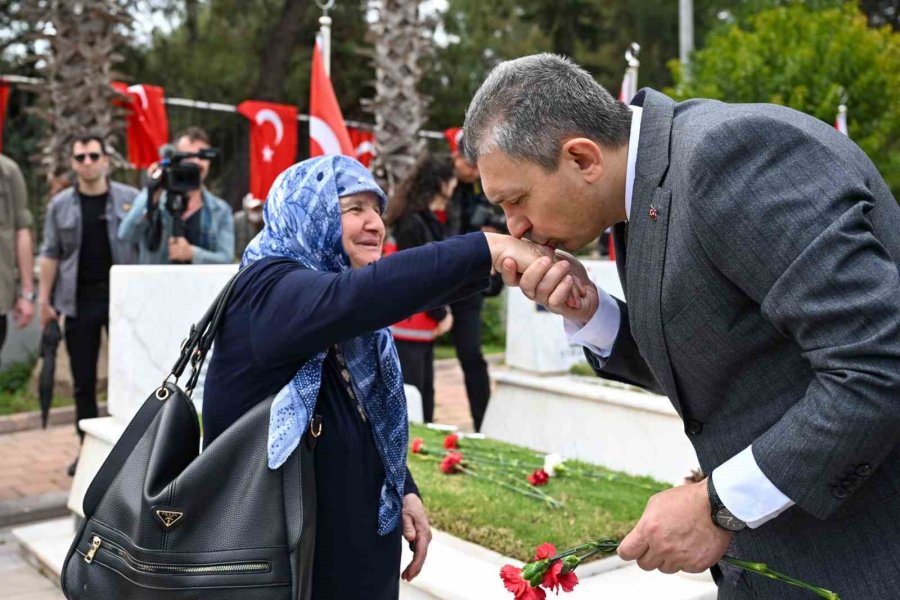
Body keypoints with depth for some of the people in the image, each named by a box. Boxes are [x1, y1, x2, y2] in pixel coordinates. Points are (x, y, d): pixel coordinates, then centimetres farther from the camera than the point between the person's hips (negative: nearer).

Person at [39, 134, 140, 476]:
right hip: (79, 300, 2)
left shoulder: (131, 199, 0)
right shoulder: (60, 204, 6)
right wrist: (44, 299, 2)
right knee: (83, 380, 8)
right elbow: (50, 254, 8)